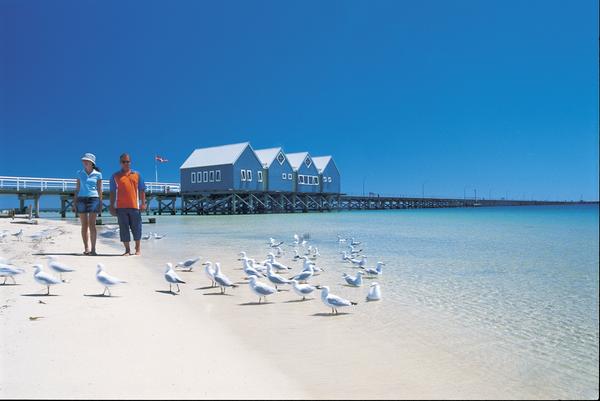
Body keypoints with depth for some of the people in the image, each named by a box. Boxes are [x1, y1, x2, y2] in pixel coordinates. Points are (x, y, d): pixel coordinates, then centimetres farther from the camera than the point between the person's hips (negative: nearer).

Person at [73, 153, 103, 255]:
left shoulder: (98, 174, 3)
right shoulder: (80, 173, 8)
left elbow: (100, 190, 4)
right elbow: (77, 188, 10)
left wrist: (100, 204, 0)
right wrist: (74, 202, 4)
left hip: (93, 199, -2)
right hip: (81, 200, 2)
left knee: (92, 225, -8)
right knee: (84, 225, 2)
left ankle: (93, 249, -8)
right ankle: (86, 248, 8)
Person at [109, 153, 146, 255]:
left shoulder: (137, 175, 11)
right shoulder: (115, 176, 9)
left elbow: (142, 190, 10)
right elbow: (112, 192, 8)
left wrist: (143, 203, 0)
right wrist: (112, 206, 3)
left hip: (134, 206, 0)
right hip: (121, 207, 0)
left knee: (136, 228, 4)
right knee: (123, 229, 2)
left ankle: (138, 248, 19)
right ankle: (127, 250, 11)